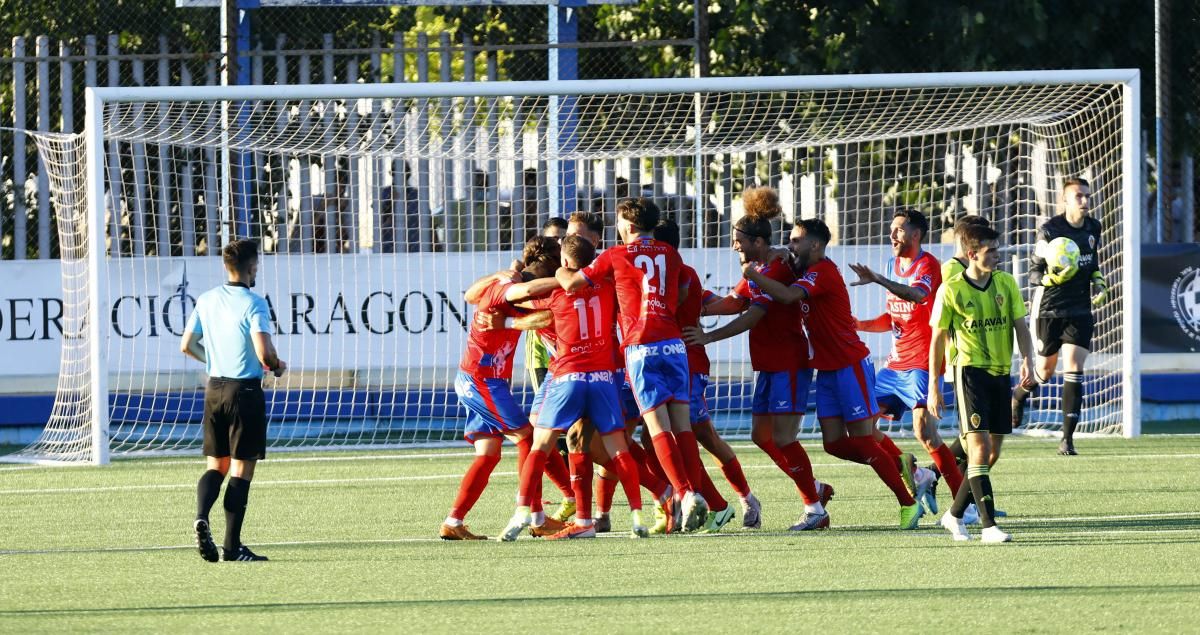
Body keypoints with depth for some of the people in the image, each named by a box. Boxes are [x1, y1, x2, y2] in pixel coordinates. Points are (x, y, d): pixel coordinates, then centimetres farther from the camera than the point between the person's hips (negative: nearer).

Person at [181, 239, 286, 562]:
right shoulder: (254, 304, -14)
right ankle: (232, 545, -1)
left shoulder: (207, 300, 5)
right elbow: (264, 354, -22)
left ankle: (201, 516, -14)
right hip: (245, 390, -6)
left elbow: (187, 345, 10)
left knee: (217, 465, 14)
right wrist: (278, 366, -1)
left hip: (214, 388, 6)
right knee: (242, 469, 0)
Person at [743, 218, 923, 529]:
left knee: (863, 443, -6)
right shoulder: (810, 273, 14)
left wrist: (753, 274, -23)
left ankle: (908, 504, 2)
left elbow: (788, 295, -31)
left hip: (851, 367, -9)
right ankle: (899, 465, 20)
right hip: (828, 371, 9)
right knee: (835, 444, 5)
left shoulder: (822, 272, -17)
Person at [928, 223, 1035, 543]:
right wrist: (933, 387, 0)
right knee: (980, 447, -15)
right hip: (970, 371, -5)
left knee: (992, 453, 8)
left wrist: (1027, 358, -15)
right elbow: (938, 339, 0)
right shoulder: (951, 290, -6)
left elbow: (1021, 326, 5)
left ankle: (955, 515, 24)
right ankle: (989, 525, -18)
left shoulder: (1006, 283, 5)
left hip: (1001, 373, 5)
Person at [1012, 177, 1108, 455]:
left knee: (1073, 371, -9)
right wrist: (1053, 278, -29)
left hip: (1080, 310, 3)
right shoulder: (1049, 230, -12)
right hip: (1050, 309, -3)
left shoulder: (1093, 228, 4)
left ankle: (1068, 438, -8)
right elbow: (1034, 273, -9)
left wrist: (1098, 283, 4)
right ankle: (1021, 393, 47)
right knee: (1045, 371, 10)